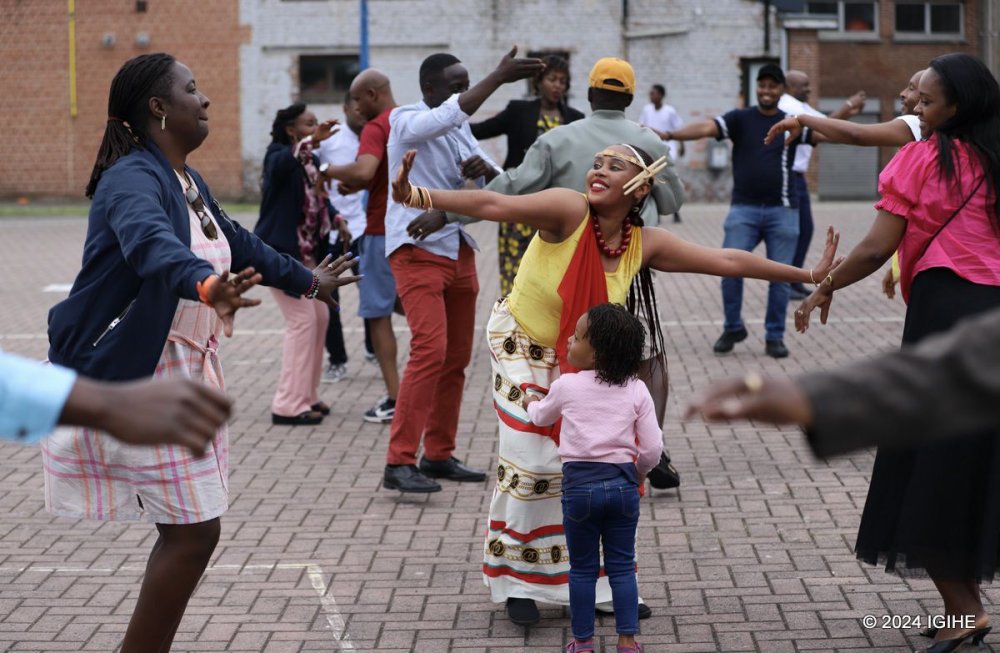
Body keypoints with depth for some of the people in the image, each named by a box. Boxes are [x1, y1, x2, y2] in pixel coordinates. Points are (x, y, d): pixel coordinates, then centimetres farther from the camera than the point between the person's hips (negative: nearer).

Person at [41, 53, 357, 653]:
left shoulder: (189, 183, 13)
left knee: (189, 529, 12)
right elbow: (152, 244, -41)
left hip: (187, 375, 10)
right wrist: (206, 286, -60)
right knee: (194, 530, -11)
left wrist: (306, 280, 41)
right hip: (139, 382, -10)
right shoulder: (133, 178, -18)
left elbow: (239, 246, 30)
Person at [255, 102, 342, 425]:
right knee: (302, 319, -12)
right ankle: (289, 404, -8)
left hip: (306, 252, 9)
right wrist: (312, 141, -53)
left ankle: (306, 395, 21)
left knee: (320, 317, 10)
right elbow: (282, 164, -37)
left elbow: (319, 199, 21)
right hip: (279, 251, -9)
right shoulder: (278, 155, -12)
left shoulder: (312, 161, 12)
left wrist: (336, 217, 2)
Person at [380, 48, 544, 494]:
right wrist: (499, 77, -32)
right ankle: (399, 462, -17)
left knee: (457, 358, 9)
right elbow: (452, 114, -28)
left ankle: (439, 456, 19)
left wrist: (485, 169, -10)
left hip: (459, 252, 8)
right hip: (417, 251, -8)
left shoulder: (461, 131, 15)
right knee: (430, 350, -19)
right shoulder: (407, 121, -7)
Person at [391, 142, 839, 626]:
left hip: (580, 361, 4)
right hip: (522, 348, -4)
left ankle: (602, 581, 19)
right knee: (532, 465, -9)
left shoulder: (646, 245, -13)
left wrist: (807, 274, -5)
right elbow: (492, 205, -37)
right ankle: (517, 583, 12)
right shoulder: (569, 211, -25)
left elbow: (728, 261, -7)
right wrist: (415, 196, -50)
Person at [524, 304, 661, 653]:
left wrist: (532, 403, 41)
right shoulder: (636, 390, -2)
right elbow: (652, 448, -3)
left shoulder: (566, 386, -4)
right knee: (622, 565, 12)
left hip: (580, 483, -1)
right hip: (622, 482, 1)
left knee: (583, 568, 10)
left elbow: (542, 417, 17)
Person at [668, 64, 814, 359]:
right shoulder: (740, 119, 3)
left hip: (782, 211, 1)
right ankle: (733, 328, 11)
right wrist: (670, 135, -27)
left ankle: (775, 337, 15)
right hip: (744, 209, 0)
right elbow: (706, 128, -11)